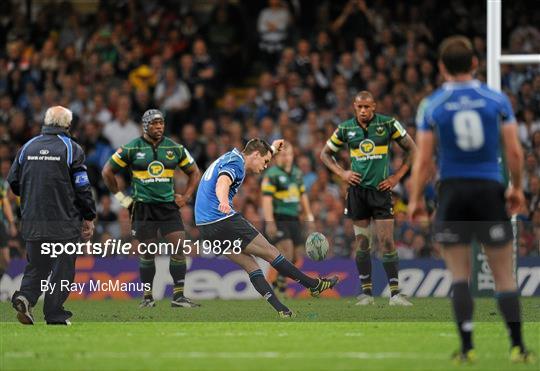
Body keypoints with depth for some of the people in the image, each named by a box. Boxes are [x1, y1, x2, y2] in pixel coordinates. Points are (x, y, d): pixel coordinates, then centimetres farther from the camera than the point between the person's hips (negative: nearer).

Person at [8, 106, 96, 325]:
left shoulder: (27, 147, 6)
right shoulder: (71, 148, -6)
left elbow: (13, 182, 11)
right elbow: (82, 187, -7)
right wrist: (89, 218, 3)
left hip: (32, 222, 4)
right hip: (64, 222, -4)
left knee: (36, 265, 14)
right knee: (62, 268, 4)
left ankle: (25, 297, -11)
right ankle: (55, 315, 3)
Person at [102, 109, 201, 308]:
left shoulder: (175, 148, 5)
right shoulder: (132, 149, -3)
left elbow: (194, 172, 17)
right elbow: (107, 172, 4)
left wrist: (186, 197, 7)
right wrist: (121, 197, 3)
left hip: (168, 206, 2)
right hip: (143, 208, -2)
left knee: (179, 249, -8)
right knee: (147, 253, 1)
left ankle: (179, 296, -3)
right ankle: (147, 297, 13)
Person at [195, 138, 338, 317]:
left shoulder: (231, 157, 19)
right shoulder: (235, 163, -12)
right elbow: (222, 183, -35)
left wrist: (271, 148, 55)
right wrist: (223, 202, -54)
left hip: (205, 227, 10)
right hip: (223, 220, -10)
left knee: (250, 264, 8)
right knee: (270, 253, 1)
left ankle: (281, 309, 0)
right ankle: (314, 285, 9)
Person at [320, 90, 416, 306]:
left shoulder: (388, 124, -4)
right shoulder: (345, 128, 2)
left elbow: (411, 149, 4)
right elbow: (325, 153, 15)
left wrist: (396, 177, -2)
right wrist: (342, 173, 1)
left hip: (381, 189, -2)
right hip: (357, 189, 2)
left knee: (387, 243, -8)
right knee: (362, 244, 3)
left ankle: (395, 293, -6)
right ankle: (366, 292, 9)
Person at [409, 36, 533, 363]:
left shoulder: (431, 106, -2)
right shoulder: (497, 100, -1)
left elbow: (423, 160, -4)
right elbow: (515, 152, -1)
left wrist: (416, 199, 5)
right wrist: (517, 187, 14)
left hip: (452, 191, 0)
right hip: (489, 189, 0)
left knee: (460, 276, 7)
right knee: (504, 275, 6)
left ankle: (467, 347, 0)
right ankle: (517, 345, 2)